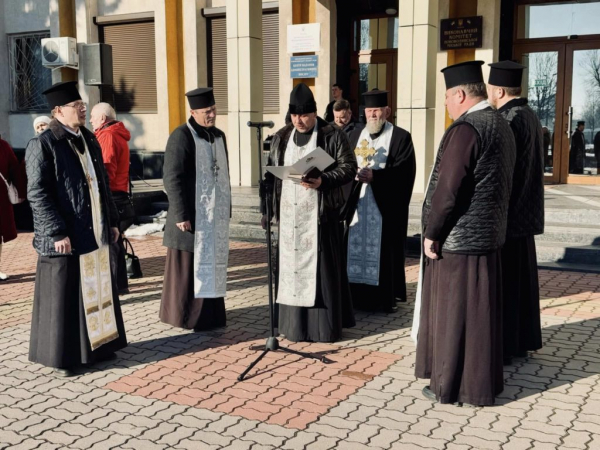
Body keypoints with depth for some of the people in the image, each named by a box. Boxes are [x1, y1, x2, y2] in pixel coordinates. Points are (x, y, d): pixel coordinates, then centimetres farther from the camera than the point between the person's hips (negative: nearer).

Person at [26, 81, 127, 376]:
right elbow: (37, 194, -14)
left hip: (94, 232, 7)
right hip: (65, 236, -7)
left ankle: (97, 344, 28)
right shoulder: (43, 145, -10)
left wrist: (111, 220, 14)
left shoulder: (88, 139, 11)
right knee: (63, 295, 3)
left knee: (98, 290, 14)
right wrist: (57, 232, -19)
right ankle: (62, 356, 16)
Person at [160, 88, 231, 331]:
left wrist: (227, 209, 14)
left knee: (212, 263, 10)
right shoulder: (181, 137, -11)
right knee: (188, 265, 1)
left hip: (215, 214, 7)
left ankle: (210, 313, 19)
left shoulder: (218, 136, 11)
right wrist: (181, 214, -18)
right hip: (192, 214, -7)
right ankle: (184, 315, 12)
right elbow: (172, 179, -14)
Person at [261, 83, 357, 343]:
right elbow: (270, 173, 13)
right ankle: (293, 324, 15)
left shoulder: (333, 136, -1)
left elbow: (349, 167, -5)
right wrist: (266, 209, 8)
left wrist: (323, 180, -22)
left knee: (321, 267, -1)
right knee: (291, 265, 6)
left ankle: (325, 326, 8)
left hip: (320, 214, -4)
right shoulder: (281, 138, 11)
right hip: (289, 215, 4)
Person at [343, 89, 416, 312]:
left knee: (384, 250, -1)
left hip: (385, 205, -4)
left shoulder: (401, 137, -1)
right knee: (357, 248, 5)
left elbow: (403, 173, -11)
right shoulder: (355, 136, 15)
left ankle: (386, 297, 9)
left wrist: (375, 176, -21)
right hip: (358, 204, 5)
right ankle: (359, 296, 13)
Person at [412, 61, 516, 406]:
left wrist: (431, 232, -12)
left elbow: (448, 188, -22)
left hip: (458, 238, -9)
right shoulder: (502, 126, 11)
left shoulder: (466, 128, -18)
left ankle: (453, 385, 14)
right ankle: (483, 382, 28)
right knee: (480, 311, 16)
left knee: (453, 312, 3)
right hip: (489, 235, 9)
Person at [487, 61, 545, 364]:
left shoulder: (509, 120, -18)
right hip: (524, 212, 9)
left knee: (500, 282, 0)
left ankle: (501, 346, 10)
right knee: (519, 279, 16)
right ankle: (522, 340, 27)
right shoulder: (530, 116, 11)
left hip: (505, 214, -9)